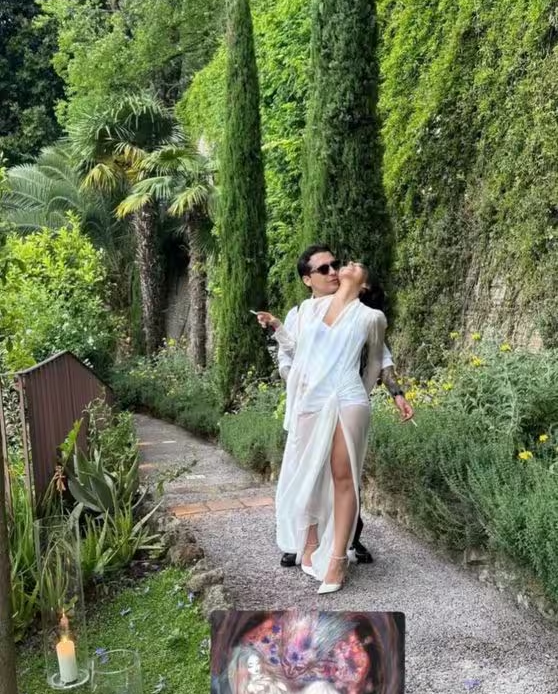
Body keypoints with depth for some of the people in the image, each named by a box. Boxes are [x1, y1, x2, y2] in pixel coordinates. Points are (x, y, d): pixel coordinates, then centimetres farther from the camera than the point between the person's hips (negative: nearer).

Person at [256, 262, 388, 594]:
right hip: (309, 402, 3)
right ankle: (310, 543, 23)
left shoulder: (371, 317, 6)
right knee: (306, 474, 8)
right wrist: (276, 326, 12)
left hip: (346, 402, -3)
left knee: (343, 477, -3)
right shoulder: (309, 307, 13)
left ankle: (337, 558, 2)